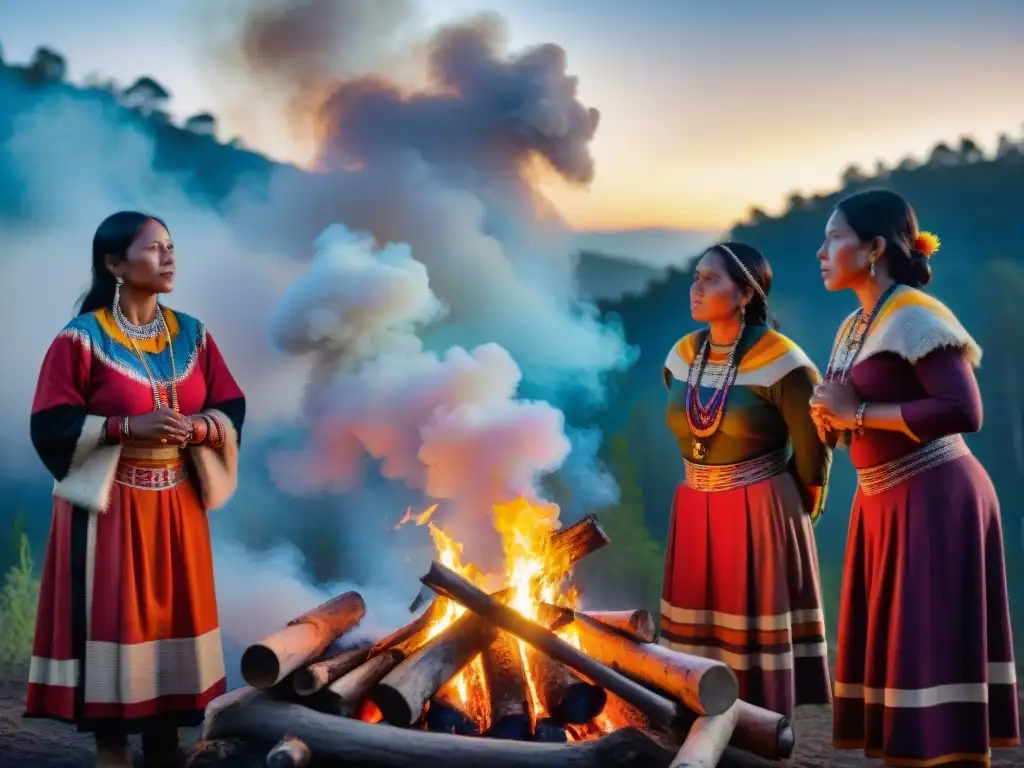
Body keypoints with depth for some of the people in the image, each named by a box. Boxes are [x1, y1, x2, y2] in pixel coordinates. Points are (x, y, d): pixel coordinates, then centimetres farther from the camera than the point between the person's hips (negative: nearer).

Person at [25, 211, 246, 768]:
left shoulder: (192, 334, 7)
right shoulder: (82, 338, -9)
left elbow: (232, 407, 9)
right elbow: (51, 424, -12)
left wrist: (200, 427, -13)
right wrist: (128, 425, -21)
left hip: (177, 505, 5)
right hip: (110, 505, -5)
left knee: (171, 612, 8)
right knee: (112, 616, -2)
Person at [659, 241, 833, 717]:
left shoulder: (780, 363, -16)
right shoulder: (681, 357, 3)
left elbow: (812, 449, -7)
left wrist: (798, 512, 4)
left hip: (760, 512, -6)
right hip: (696, 509, 6)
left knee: (758, 625, 0)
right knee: (699, 624, 9)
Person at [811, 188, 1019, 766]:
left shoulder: (915, 316, -14)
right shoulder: (855, 326, 13)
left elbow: (963, 411, -24)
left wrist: (858, 414, -19)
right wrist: (832, 418, -3)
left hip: (934, 498, -9)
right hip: (883, 500, 9)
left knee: (933, 647, -8)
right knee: (892, 644, 9)